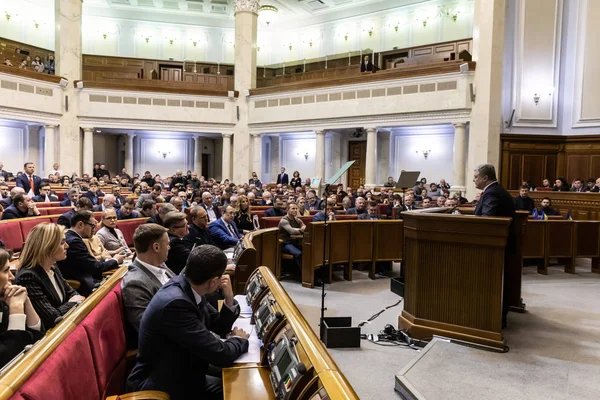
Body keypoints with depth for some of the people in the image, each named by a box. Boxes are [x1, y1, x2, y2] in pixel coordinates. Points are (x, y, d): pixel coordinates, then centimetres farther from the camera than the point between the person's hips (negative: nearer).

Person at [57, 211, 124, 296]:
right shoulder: (74, 241, -20)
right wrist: (115, 260, -1)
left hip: (84, 282, 9)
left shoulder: (71, 237, 9)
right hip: (85, 286, -9)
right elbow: (95, 267, -16)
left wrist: (109, 260, 4)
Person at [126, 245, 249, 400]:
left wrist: (229, 299, -10)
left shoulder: (190, 287, -6)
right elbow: (220, 355, -29)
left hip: (180, 374, 8)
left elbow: (220, 327, 7)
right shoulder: (175, 303, -32)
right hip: (160, 386, -8)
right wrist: (239, 339, -9)